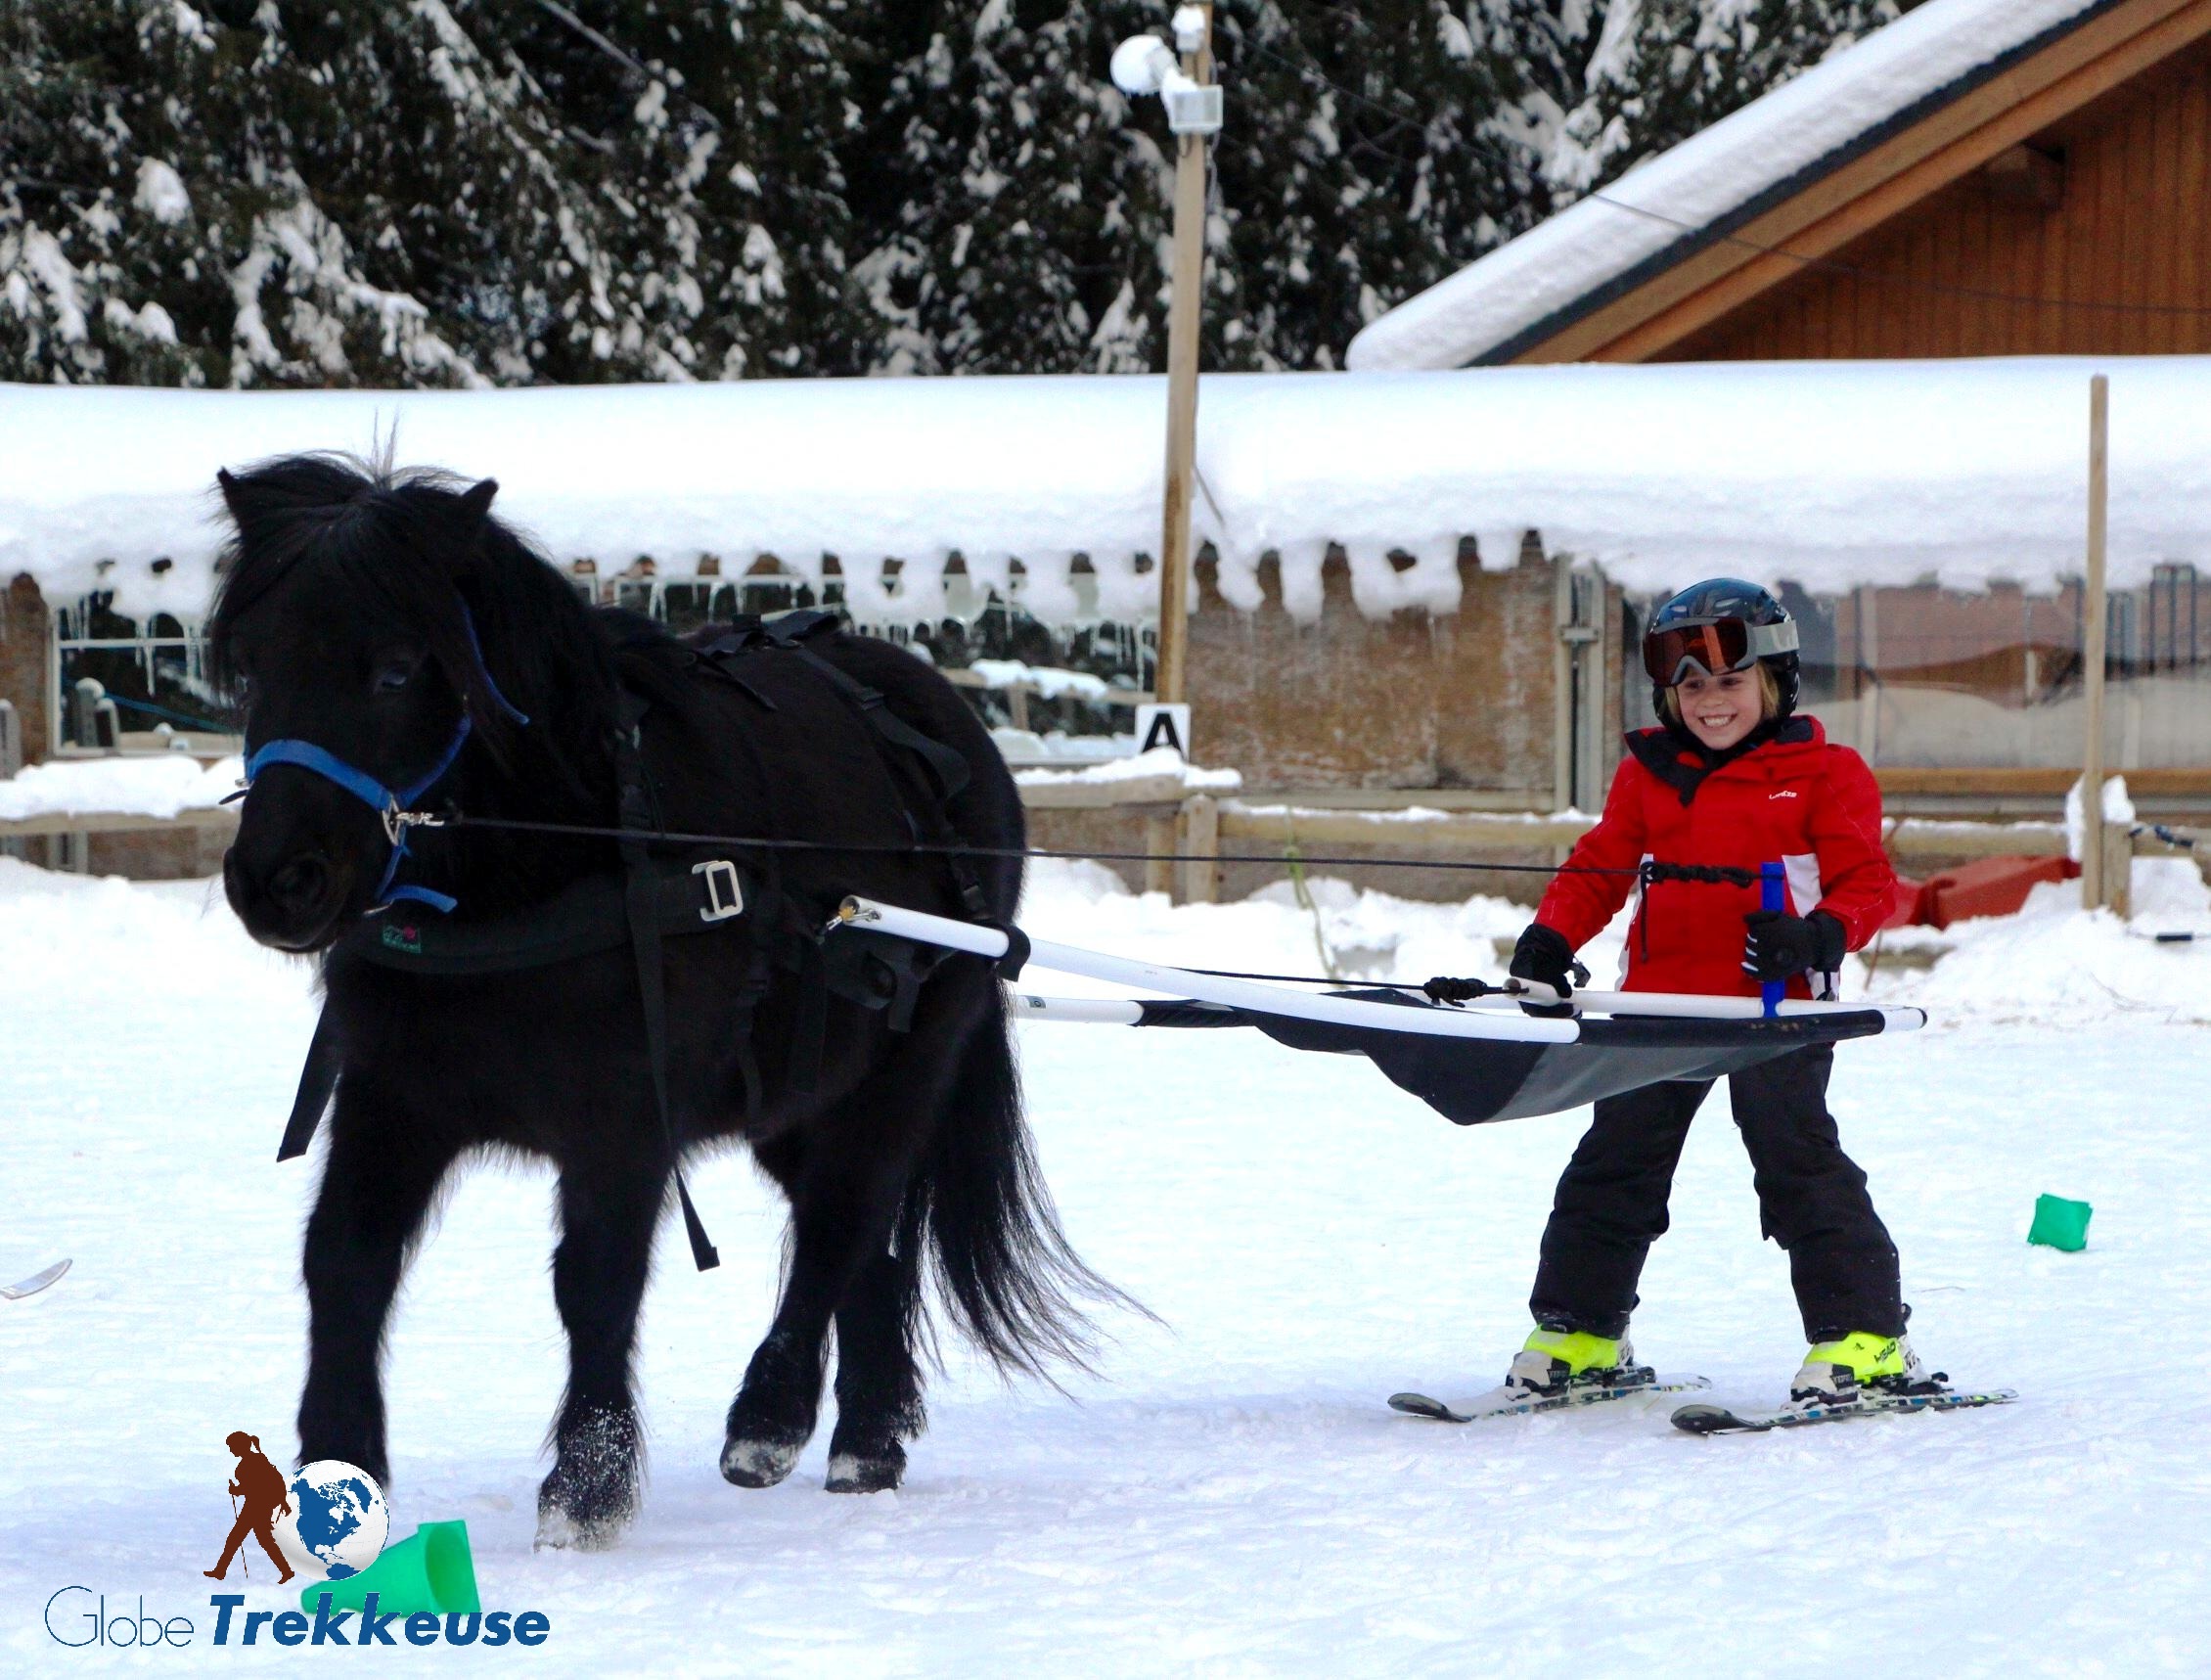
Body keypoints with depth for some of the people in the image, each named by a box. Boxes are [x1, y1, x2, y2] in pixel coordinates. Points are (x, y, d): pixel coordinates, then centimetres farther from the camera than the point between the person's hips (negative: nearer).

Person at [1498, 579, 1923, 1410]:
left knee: (1800, 1166, -10)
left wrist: (1819, 933, -24)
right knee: (1613, 1168, 10)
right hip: (1659, 1002, 5)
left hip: (1774, 1007, -5)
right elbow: (1599, 867, 17)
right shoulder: (1649, 773, 12)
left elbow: (1868, 881, -5)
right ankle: (1576, 1332, 22)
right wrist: (1552, 936, 0)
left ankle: (1863, 1340, -6)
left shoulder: (1823, 773, -1)